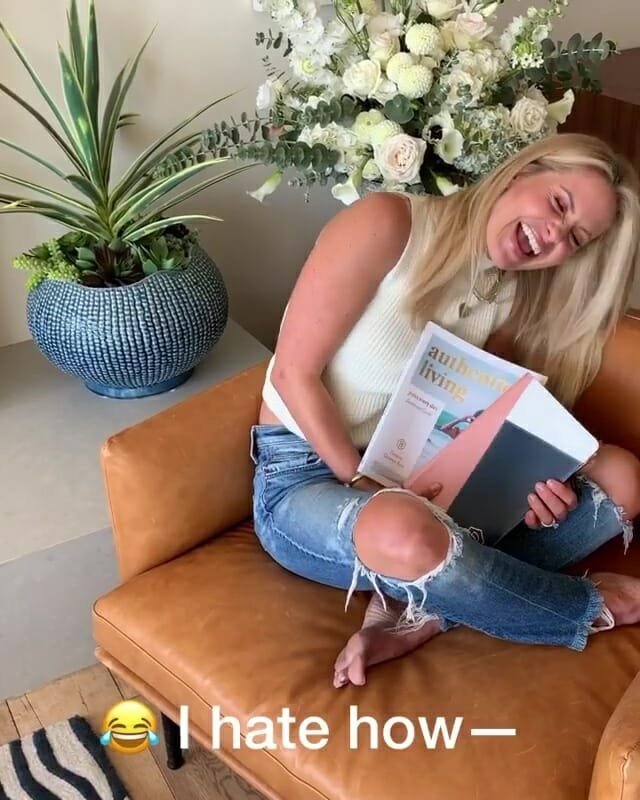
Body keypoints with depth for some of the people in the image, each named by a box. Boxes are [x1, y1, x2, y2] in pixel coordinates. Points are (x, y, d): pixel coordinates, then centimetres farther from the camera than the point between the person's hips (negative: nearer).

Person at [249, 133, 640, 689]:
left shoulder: (509, 298, 4)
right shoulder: (388, 224, -17)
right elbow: (294, 373, -18)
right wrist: (366, 487, -21)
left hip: (423, 477, 7)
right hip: (306, 475, -6)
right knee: (404, 533, -42)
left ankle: (421, 612, -18)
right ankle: (592, 608, -11)